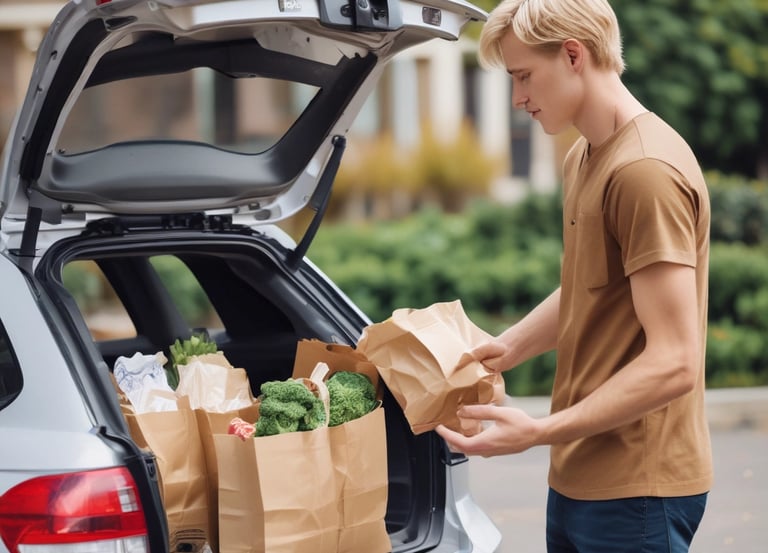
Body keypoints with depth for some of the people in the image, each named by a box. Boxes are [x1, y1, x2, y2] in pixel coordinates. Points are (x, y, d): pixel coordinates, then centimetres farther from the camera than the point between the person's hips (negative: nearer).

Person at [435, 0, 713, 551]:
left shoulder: (647, 171, -20)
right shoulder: (582, 159, 11)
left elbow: (672, 364, -24)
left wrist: (540, 431, -25)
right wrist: (509, 347, 10)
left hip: (636, 489, -9)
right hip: (579, 476, 9)